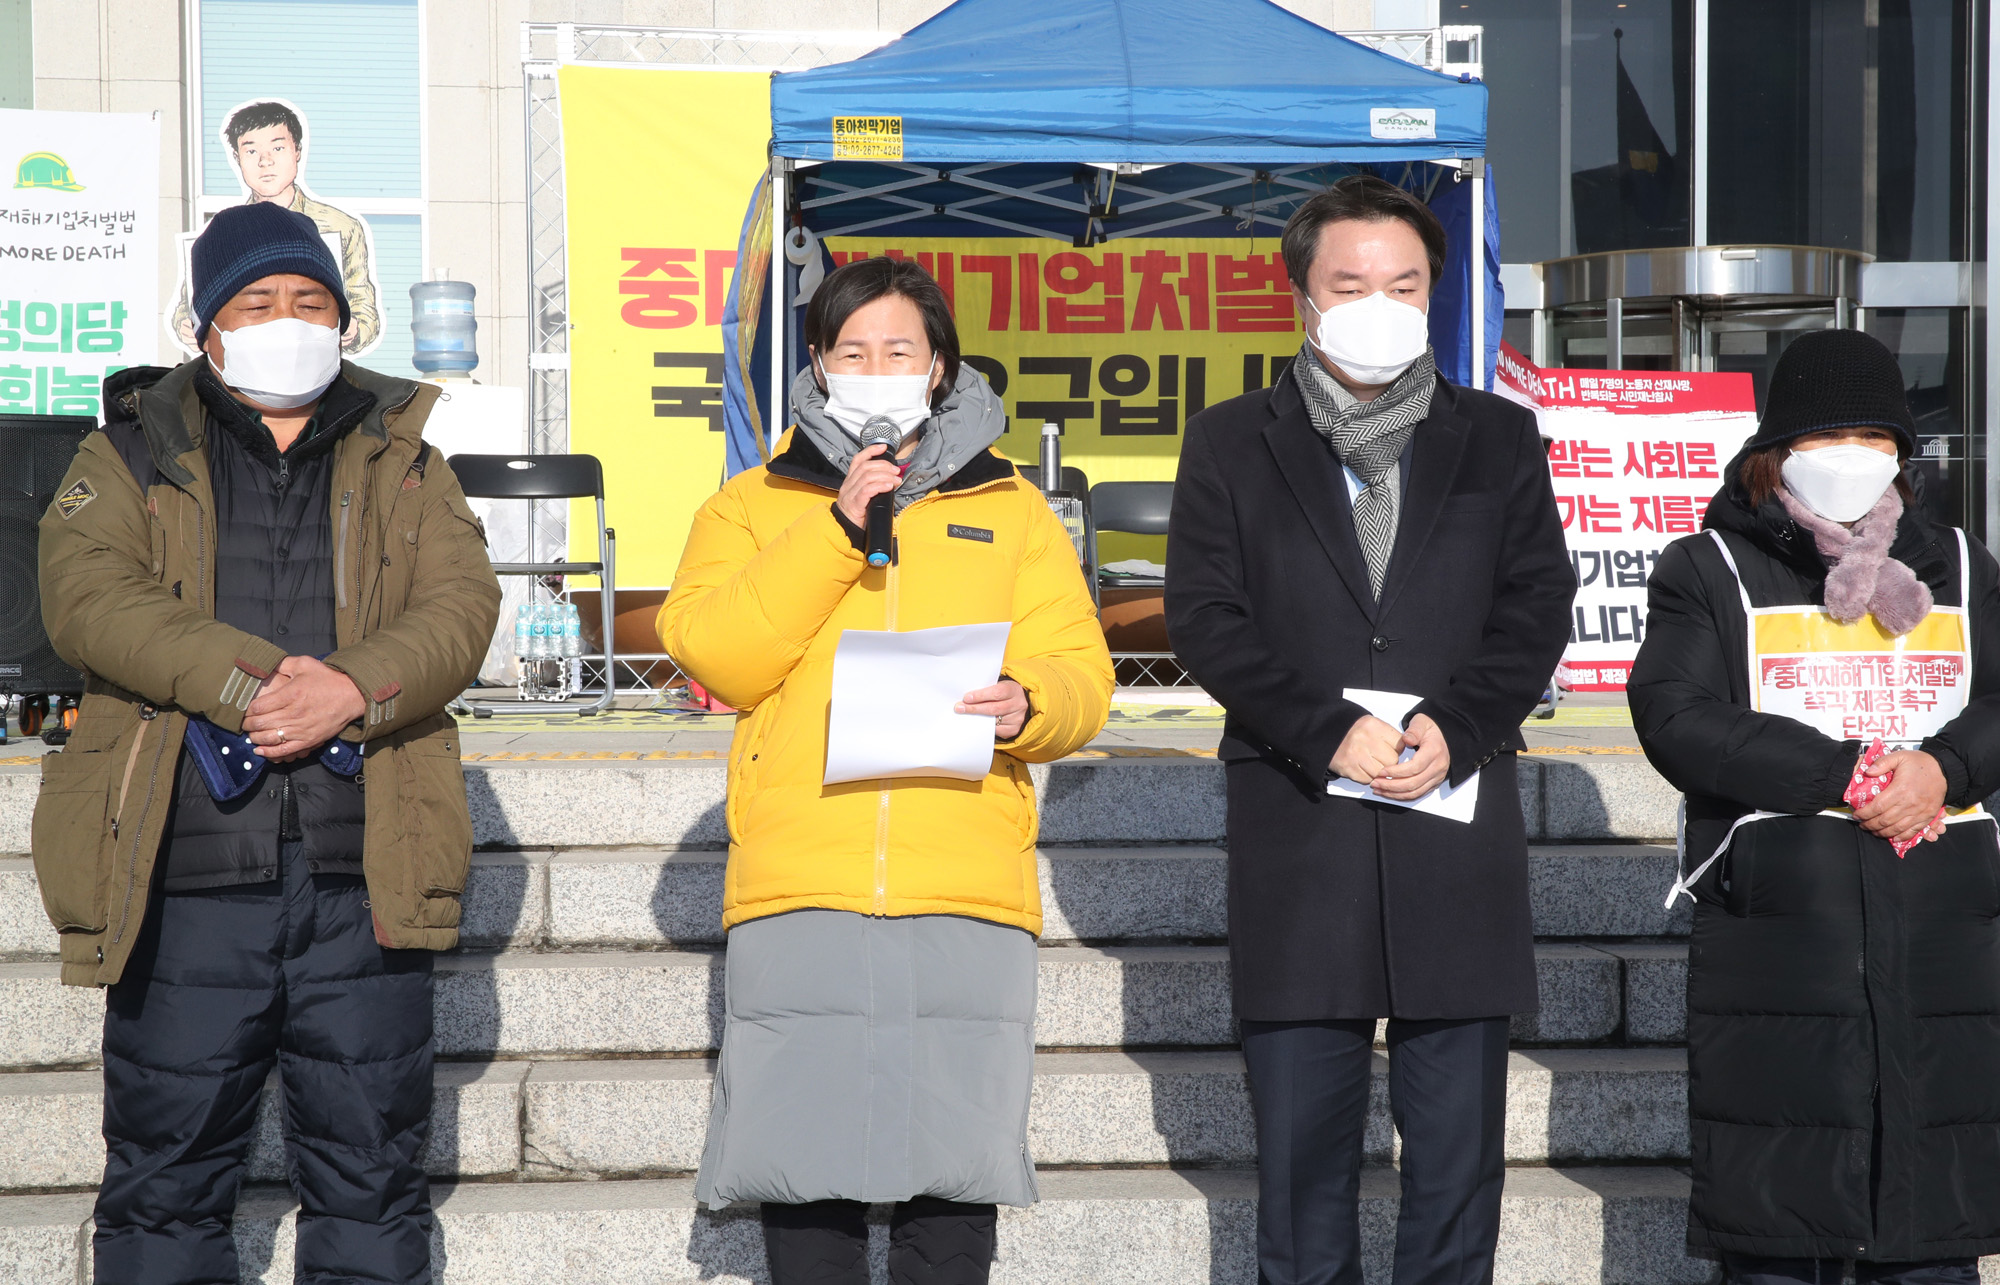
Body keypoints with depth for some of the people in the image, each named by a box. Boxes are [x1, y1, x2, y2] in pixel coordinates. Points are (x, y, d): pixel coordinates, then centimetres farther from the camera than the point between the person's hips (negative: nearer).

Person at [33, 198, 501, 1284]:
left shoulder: (400, 461, 16)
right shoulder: (132, 458, 10)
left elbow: (461, 604, 2)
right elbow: (85, 597, -7)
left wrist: (355, 690, -18)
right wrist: (248, 681, -20)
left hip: (364, 878, 1)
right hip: (183, 880, -1)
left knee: (370, 1175, 6)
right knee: (165, 1177, 4)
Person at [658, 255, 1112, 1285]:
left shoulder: (1012, 512, 17)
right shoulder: (754, 505, 14)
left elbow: (1081, 676, 10)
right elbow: (711, 652, -3)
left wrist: (1029, 706, -13)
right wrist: (837, 527, -8)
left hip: (967, 891, 1)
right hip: (798, 889, 0)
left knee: (953, 1161, -1)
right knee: (806, 1161, -2)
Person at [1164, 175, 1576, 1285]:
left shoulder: (1498, 439, 12)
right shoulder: (1231, 443, 8)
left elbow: (1538, 607, 5)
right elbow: (1202, 617, 0)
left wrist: (1454, 728, -12)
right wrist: (1329, 734, -12)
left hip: (1458, 825, 1)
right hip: (1295, 830, -1)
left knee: (1457, 1144, 4)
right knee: (1300, 1149, 3)